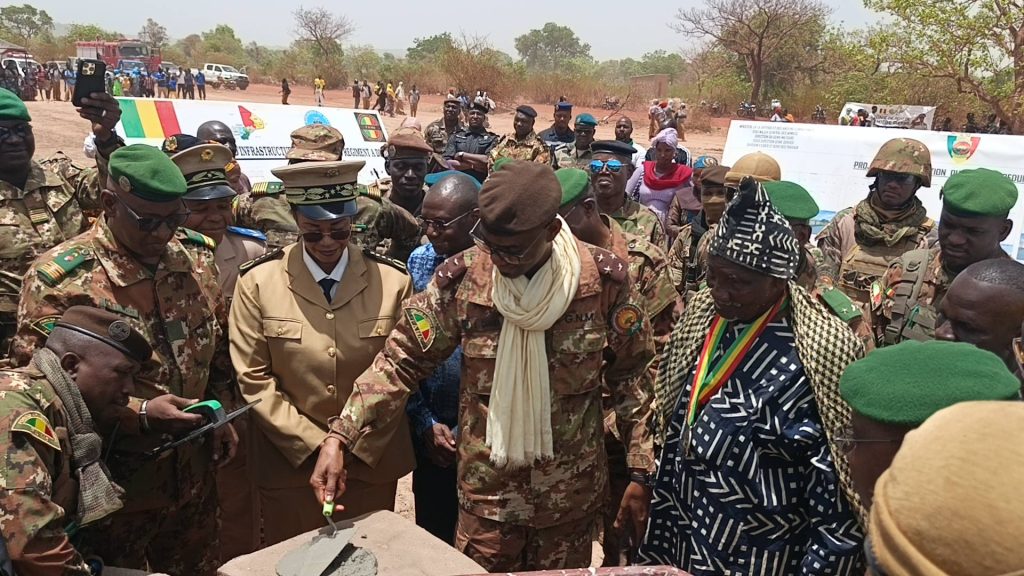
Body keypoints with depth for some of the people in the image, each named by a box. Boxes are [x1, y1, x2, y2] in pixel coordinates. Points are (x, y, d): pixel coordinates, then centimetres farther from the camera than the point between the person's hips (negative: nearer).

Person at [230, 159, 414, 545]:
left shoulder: (393, 281, -5)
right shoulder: (258, 281, -7)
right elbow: (253, 378, -6)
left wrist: (358, 445, -9)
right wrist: (313, 444, -10)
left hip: (373, 461, 1)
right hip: (291, 462, -1)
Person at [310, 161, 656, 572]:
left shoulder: (602, 280, -15)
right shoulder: (461, 279, -15)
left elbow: (632, 375, -5)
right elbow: (401, 361, -10)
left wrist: (640, 473, -5)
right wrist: (340, 438, -21)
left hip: (571, 492, 0)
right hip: (487, 489, 0)